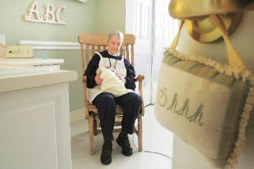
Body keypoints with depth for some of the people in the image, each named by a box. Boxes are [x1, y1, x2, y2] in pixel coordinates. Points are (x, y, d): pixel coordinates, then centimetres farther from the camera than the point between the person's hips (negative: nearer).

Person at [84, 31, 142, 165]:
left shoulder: (124, 61, 28)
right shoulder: (98, 57, 21)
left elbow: (133, 78, 16)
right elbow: (87, 76, 12)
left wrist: (124, 80, -7)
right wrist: (95, 79, -10)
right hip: (101, 89, -2)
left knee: (136, 99, -31)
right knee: (108, 101, -40)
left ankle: (123, 137, -14)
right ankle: (107, 143, -26)